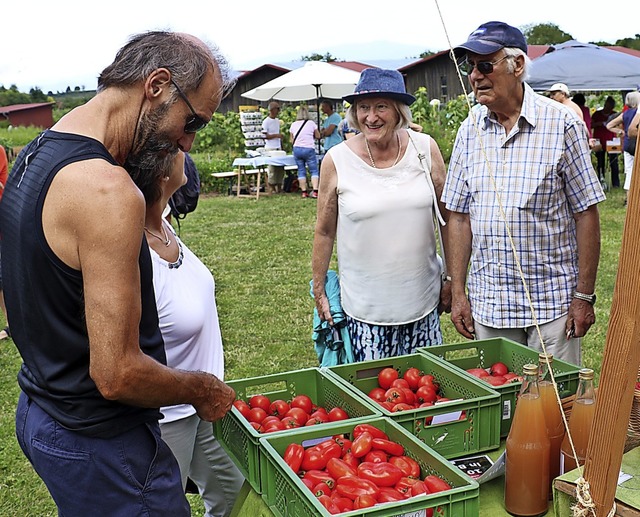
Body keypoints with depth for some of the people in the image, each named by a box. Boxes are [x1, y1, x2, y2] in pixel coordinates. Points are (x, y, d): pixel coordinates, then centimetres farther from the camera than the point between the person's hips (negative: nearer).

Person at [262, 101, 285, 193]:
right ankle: (271, 188, 0)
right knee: (272, 168, -7)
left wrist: (282, 146, 18)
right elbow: (264, 136, -13)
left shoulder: (277, 120, 15)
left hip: (278, 148, 7)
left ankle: (279, 187, 14)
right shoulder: (266, 121, -8)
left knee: (281, 168, 6)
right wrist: (276, 135, -18)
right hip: (270, 149, -7)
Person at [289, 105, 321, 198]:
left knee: (301, 170, 9)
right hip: (309, 149, -3)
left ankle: (304, 192, 6)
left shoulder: (293, 125, 7)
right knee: (314, 170, 0)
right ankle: (315, 191, -12)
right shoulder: (311, 123, -1)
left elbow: (292, 140, 12)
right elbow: (318, 136, 7)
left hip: (297, 149, 3)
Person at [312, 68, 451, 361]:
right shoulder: (337, 161, -7)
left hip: (423, 299, 2)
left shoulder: (425, 149, -2)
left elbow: (448, 217, 6)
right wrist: (319, 292, 5)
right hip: (365, 307, -2)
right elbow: (325, 232, 1)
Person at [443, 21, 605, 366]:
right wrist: (457, 292, 3)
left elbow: (586, 213, -5)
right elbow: (460, 215, 6)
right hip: (487, 305, 3)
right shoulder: (470, 129, 4)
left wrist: (584, 296, -7)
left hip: (552, 302, -3)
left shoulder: (561, 124, -7)